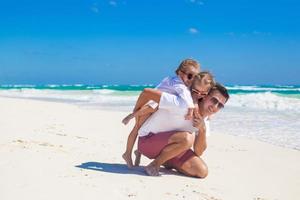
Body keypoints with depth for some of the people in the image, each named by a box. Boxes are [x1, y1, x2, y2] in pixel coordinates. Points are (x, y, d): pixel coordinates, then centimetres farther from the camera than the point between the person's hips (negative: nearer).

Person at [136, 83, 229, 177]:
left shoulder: (203, 121, 1)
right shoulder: (183, 105, -25)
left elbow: (198, 153, -3)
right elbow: (147, 92, -24)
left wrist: (202, 129, -20)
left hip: (167, 144, 8)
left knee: (202, 171, -8)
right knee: (187, 138, -34)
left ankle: (166, 161, 13)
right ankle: (154, 165, -13)